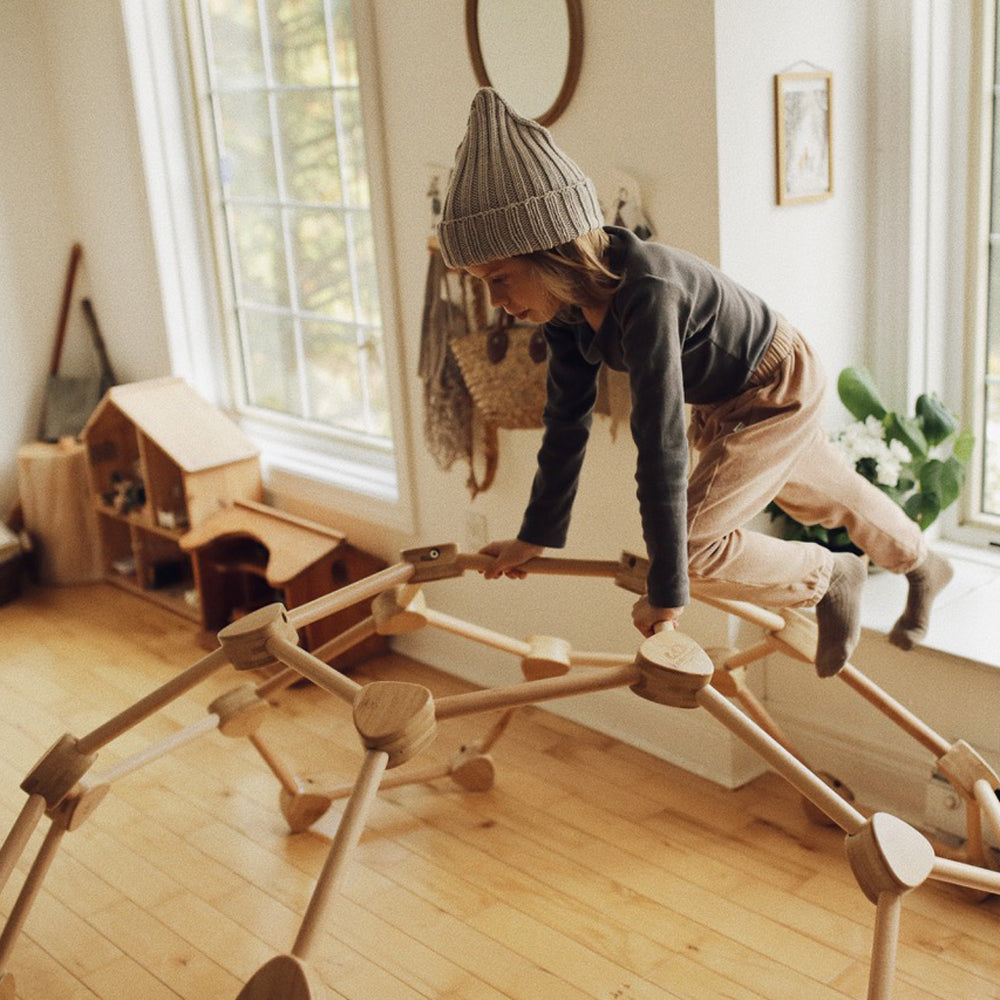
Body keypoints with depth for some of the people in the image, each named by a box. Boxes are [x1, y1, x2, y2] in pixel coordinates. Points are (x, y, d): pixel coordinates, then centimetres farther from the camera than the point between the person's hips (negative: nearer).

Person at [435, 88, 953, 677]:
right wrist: (536, 536, 0)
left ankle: (829, 578, 10)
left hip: (780, 391, -8)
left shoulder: (644, 295, -41)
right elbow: (568, 421, -5)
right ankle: (923, 567, 56)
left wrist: (666, 593, -36)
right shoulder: (570, 302, -15)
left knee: (689, 547, -15)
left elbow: (662, 450, -41)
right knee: (828, 497, 28)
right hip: (720, 404, 8)